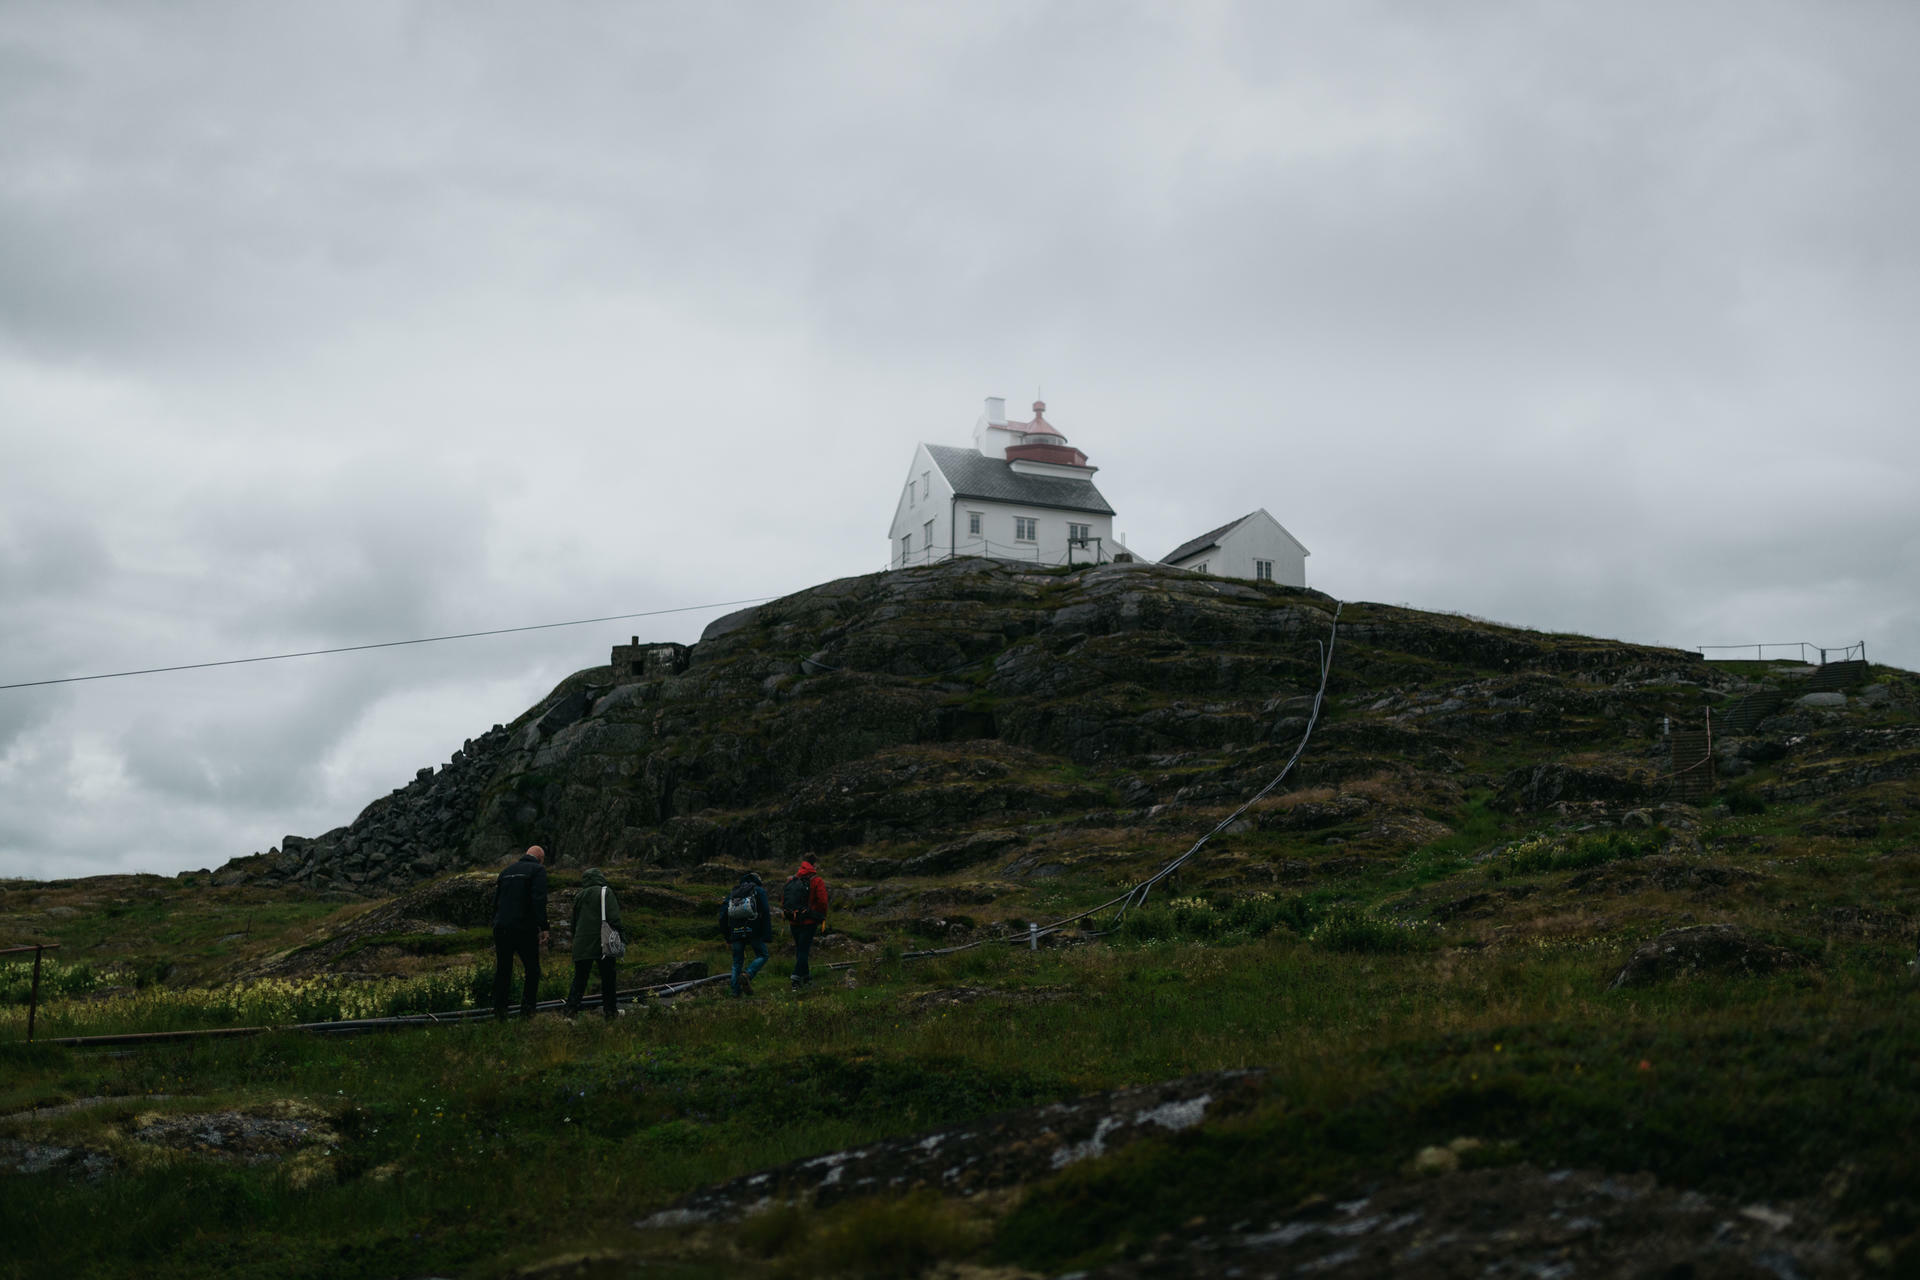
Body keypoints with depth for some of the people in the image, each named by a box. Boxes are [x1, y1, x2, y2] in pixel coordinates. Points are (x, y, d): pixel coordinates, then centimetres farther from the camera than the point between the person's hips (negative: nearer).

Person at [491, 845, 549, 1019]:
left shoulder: (506, 871, 18)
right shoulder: (538, 870, -2)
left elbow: (496, 902, 17)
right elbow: (539, 900, -15)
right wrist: (543, 928, -17)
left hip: (501, 928, 5)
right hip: (524, 928, -5)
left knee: (502, 971, 10)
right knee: (532, 970, 5)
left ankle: (499, 1011, 8)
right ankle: (527, 1010, -3)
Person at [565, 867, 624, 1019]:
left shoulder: (578, 896, 15)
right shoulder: (605, 892, -2)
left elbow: (574, 922, 21)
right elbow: (614, 917, -13)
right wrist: (619, 937, -13)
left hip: (581, 945, 4)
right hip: (602, 943, -4)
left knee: (579, 978, 7)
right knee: (608, 978, 5)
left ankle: (571, 1009, -3)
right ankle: (610, 1011, 6)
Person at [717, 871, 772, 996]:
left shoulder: (733, 893, 21)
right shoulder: (759, 891, 10)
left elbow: (723, 915, 15)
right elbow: (766, 914, -2)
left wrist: (727, 937, 19)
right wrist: (767, 936, -3)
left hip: (736, 932, 4)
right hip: (753, 930, -4)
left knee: (737, 961, 14)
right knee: (762, 956, 9)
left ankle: (736, 991, 7)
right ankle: (747, 975, -15)